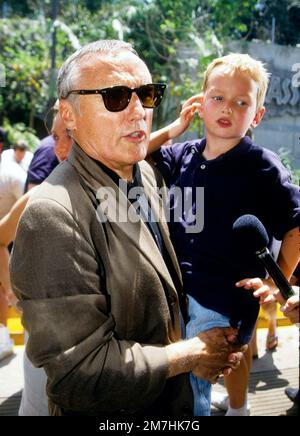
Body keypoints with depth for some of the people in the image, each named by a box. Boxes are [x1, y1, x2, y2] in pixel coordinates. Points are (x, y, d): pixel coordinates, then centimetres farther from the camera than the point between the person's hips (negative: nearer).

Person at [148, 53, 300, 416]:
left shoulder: (262, 167, -11)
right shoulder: (183, 155, 3)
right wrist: (172, 129, 1)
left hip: (222, 299, -5)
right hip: (175, 289, 6)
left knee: (191, 386, -1)